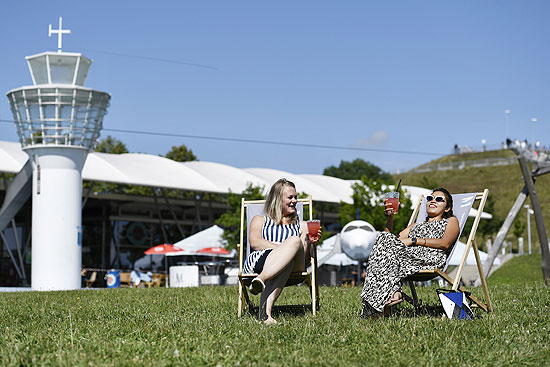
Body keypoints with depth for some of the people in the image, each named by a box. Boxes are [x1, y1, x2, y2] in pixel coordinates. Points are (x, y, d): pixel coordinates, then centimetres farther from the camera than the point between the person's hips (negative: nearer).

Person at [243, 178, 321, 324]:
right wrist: (285, 248, -8)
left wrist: (308, 244, -1)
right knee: (294, 241, -33)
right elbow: (254, 242, 5)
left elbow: (305, 262, 20)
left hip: (292, 268, 2)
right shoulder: (260, 220, 30)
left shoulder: (301, 225, 34)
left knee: (295, 241, -35)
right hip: (258, 261, -2)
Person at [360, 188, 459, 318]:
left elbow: (445, 243, 1)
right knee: (383, 237, -27)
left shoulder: (451, 221, 24)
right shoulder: (416, 225, 39)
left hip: (431, 258, -5)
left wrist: (413, 240, -5)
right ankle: (393, 292, -41)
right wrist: (390, 217, 9)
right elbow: (391, 236, 24)